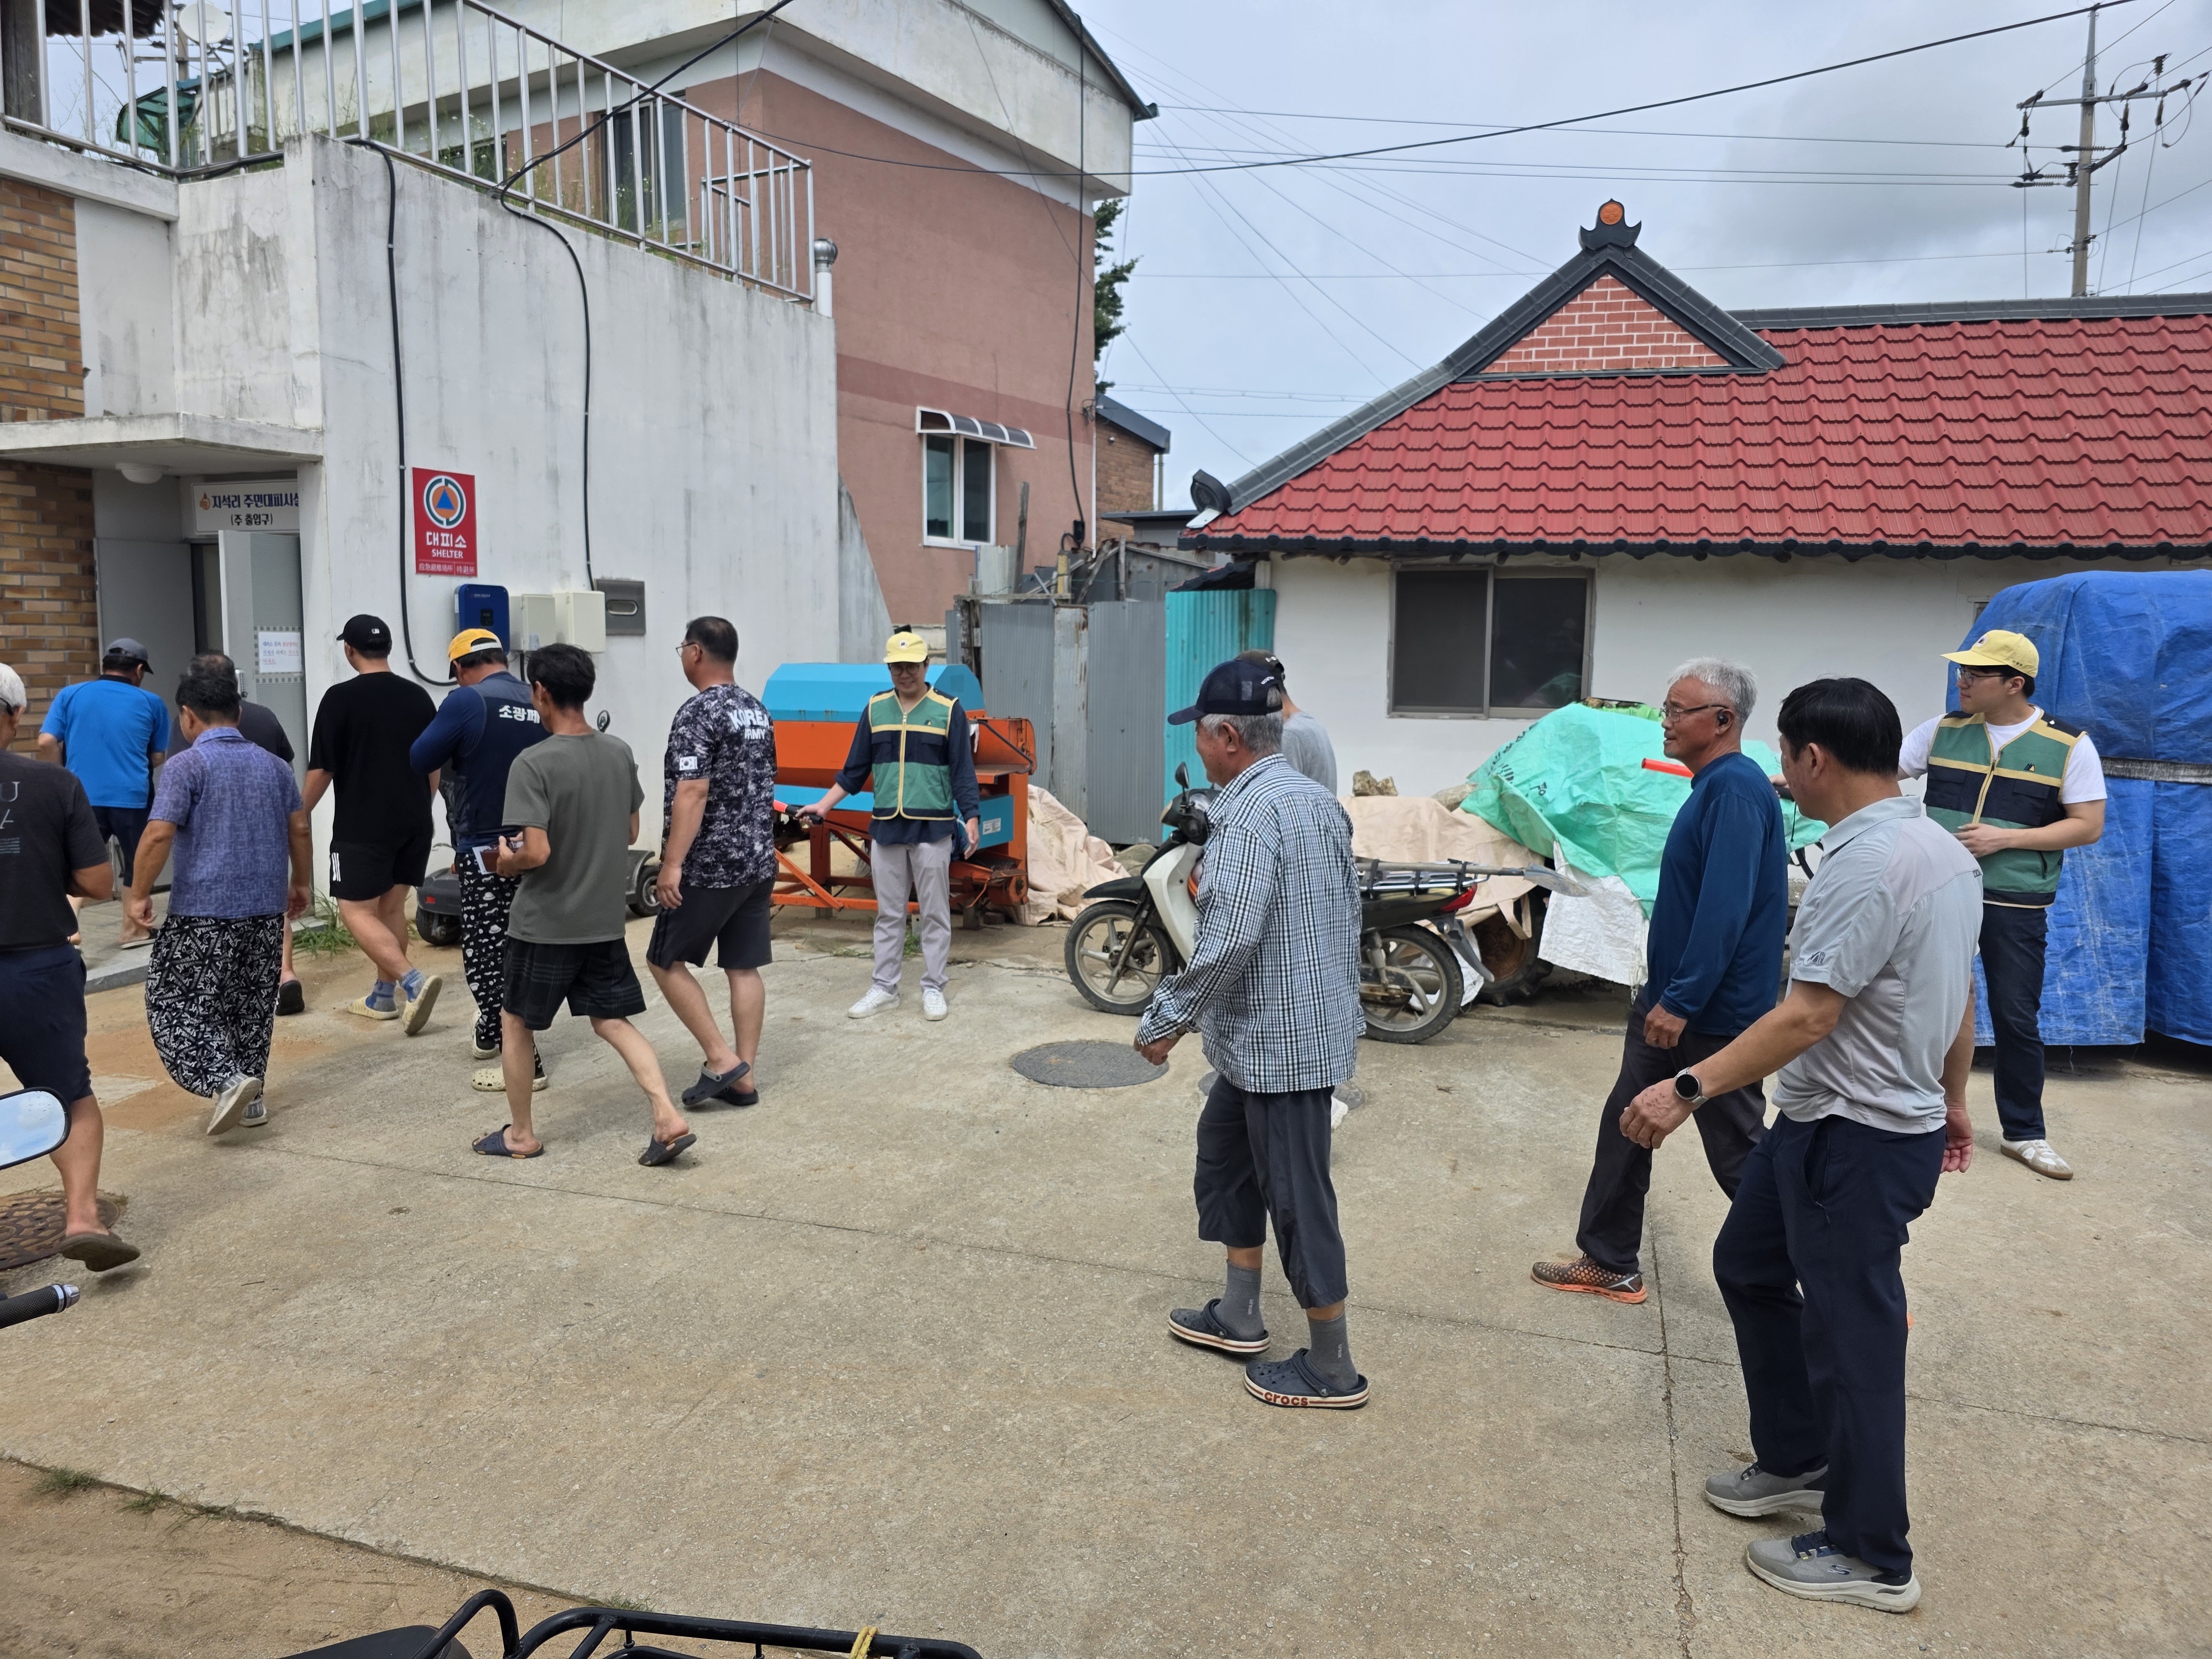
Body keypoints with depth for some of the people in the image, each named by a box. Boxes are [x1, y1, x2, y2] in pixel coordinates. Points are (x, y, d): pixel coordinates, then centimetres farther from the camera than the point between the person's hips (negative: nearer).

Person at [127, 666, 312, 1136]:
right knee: (253, 1006, 15)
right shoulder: (273, 764, 9)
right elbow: (299, 830, 10)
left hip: (203, 911, -6)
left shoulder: (186, 765, -8)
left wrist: (139, 894, -5)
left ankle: (226, 1081, -12)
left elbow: (159, 836, -15)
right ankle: (252, 1097, 19)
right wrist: (300, 884, 21)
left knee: (176, 1004, 3)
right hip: (266, 908, 6)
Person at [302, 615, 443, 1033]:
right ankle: (384, 994, 21)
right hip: (414, 822, 6)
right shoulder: (418, 696, 6)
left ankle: (413, 981, -18)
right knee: (392, 908, 15)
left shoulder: (340, 697, -9)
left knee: (357, 912, -2)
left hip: (363, 825, -6)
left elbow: (321, 769, -8)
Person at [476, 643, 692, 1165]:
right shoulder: (620, 753, 0)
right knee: (612, 1020, 13)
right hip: (606, 919, 5)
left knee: (515, 1021, 15)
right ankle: (669, 1118, 0)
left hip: (546, 924, -5)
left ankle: (521, 1134, 26)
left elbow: (536, 853, -24)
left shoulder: (533, 764, -19)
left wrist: (507, 862, -3)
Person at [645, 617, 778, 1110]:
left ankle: (722, 1060, 1)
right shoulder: (757, 710, 12)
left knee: (665, 961, 5)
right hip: (760, 861, 8)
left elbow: (692, 794, -22)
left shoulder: (697, 713, -15)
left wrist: (672, 863, -21)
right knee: (744, 967, 9)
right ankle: (744, 1076, 12)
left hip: (710, 867, -8)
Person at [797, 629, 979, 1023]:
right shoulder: (876, 709, 7)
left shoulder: (948, 710, -2)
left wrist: (971, 820, -12)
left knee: (934, 914, 4)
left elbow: (963, 772, -3)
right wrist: (824, 805, 6)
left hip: (932, 828, -3)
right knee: (888, 914, 10)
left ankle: (934, 989, 14)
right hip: (885, 827, 3)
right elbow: (855, 769, 12)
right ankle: (884, 989, 18)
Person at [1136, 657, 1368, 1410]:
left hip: (1277, 1042, -10)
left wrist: (1166, 1020, -18)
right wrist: (1340, 997, 25)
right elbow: (1349, 911, 16)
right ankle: (1238, 1315, 35)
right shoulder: (1318, 798, 8)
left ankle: (1332, 1368, 17)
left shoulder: (1250, 812, -21)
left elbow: (1228, 940, -29)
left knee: (1297, 1199, 2)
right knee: (1225, 1158, 22)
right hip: (1309, 1025, 10)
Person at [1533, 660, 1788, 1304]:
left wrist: (1683, 1001, -25)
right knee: (1625, 1126, 14)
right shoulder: (1713, 785, 12)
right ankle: (1609, 1262, 25)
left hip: (1712, 1013, -10)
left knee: (1739, 1152, 1)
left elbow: (1726, 908, -27)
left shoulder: (1736, 790, -20)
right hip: (1672, 1000, 10)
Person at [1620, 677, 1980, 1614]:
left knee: (1852, 1333, 4)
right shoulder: (1944, 850, 7)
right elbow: (1959, 1000, 16)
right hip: (1887, 1119, 10)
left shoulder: (1866, 864, -24)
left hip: (1856, 1138, -10)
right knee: (1747, 1267, 22)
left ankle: (1871, 1557, 20)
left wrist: (1691, 1088, -29)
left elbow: (1808, 1017, -28)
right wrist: (1953, 1101, 27)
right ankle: (1798, 1462, 35)